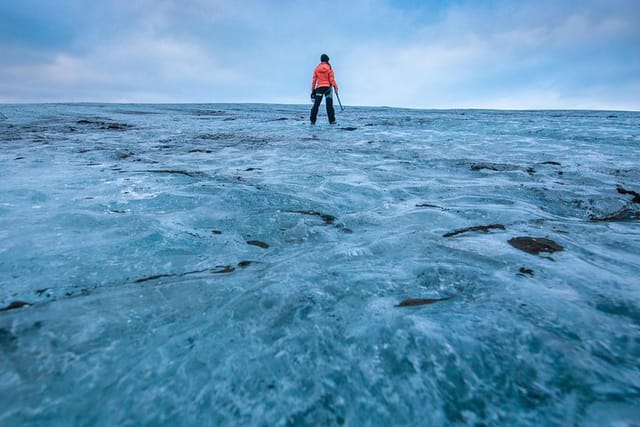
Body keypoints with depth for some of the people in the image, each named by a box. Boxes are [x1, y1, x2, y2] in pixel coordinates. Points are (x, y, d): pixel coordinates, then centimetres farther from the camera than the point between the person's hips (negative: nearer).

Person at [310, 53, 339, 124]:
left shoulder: (317, 68, 7)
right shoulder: (329, 68, -2)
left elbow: (314, 80, 7)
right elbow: (332, 79, -6)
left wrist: (313, 90, 11)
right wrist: (335, 87, -1)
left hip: (319, 88, 2)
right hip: (327, 87, -2)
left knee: (316, 104, 3)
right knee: (329, 105, -1)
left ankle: (313, 120, 1)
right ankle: (332, 120, -4)